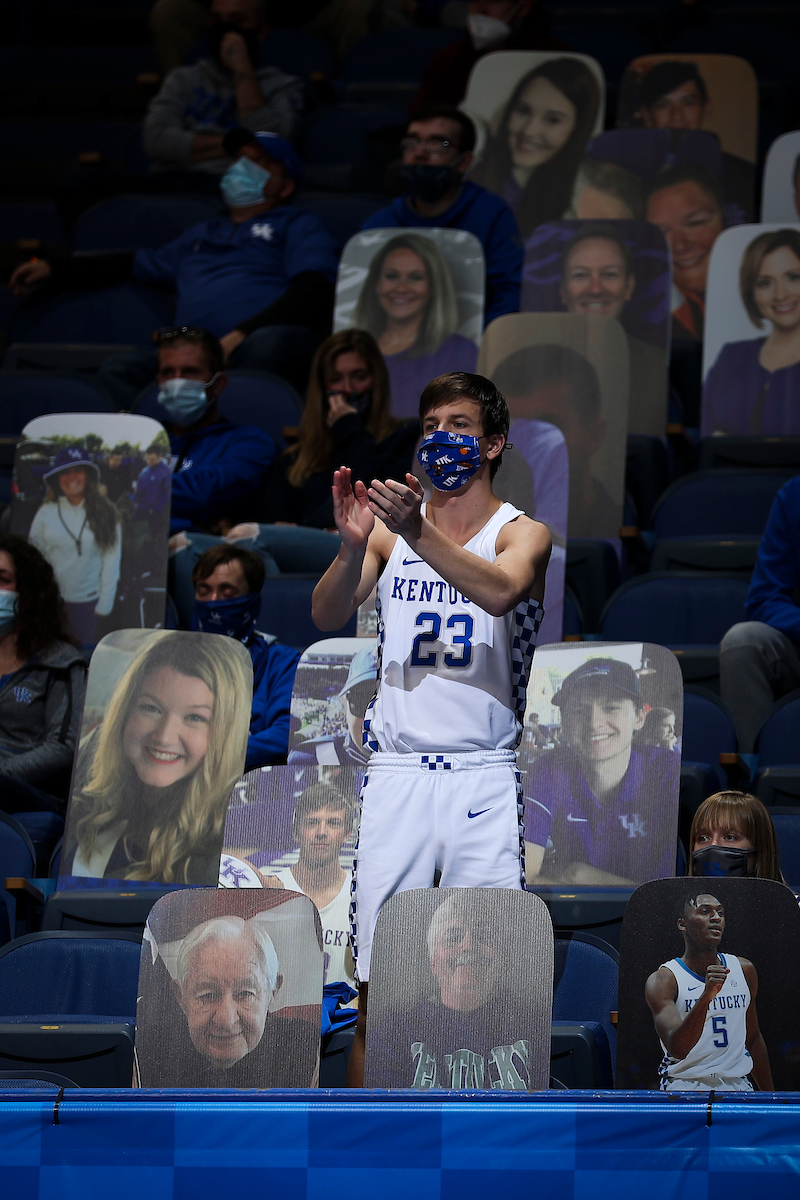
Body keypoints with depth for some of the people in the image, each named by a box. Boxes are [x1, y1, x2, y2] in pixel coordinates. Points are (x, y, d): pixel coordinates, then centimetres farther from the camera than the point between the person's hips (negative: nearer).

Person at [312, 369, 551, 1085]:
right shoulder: (390, 526, 13)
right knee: (377, 989, -2)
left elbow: (500, 591, -18)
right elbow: (328, 616, -2)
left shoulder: (522, 533, 5)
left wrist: (418, 532, -33)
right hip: (396, 774, 2)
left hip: (485, 776, -2)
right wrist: (353, 547, -22)